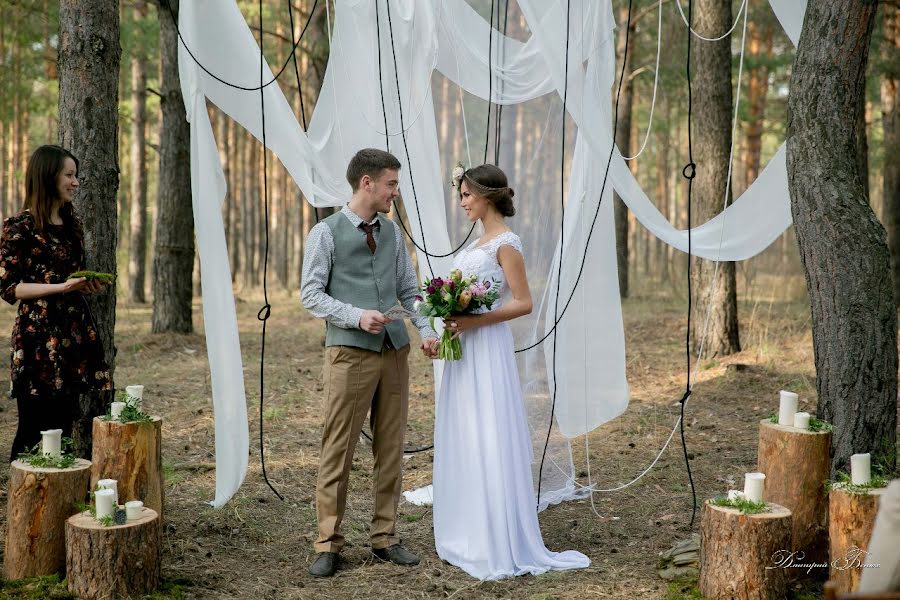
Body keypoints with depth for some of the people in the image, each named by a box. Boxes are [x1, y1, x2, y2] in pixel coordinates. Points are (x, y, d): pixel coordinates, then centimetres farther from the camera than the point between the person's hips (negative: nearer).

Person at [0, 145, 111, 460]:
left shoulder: (71, 223, 14)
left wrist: (88, 284, 3)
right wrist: (60, 287, -19)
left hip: (74, 331, 7)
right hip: (39, 336, -7)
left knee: (63, 426, 10)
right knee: (34, 430, -3)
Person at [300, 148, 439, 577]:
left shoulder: (392, 232, 13)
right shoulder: (326, 233, -3)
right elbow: (311, 295, -6)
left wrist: (426, 331, 0)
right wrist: (357, 316, -19)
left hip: (395, 351, 5)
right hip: (349, 352, -5)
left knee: (391, 448, 9)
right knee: (338, 450, -2)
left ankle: (385, 537, 19)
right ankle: (328, 544, 9)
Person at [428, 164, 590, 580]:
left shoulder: (506, 243, -11)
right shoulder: (478, 243, 16)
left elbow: (523, 303, -15)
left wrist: (474, 321, -21)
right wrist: (445, 334, 8)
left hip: (487, 349, -9)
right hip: (464, 350, 9)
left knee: (489, 442, -6)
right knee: (463, 441, 11)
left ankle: (500, 547, 1)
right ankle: (469, 537, 19)